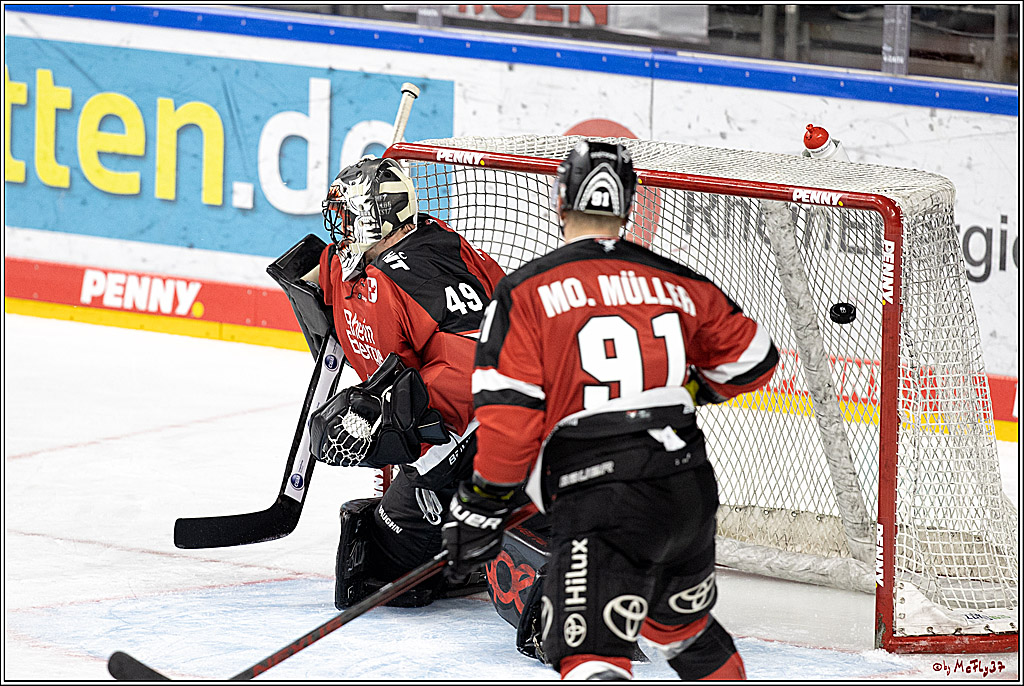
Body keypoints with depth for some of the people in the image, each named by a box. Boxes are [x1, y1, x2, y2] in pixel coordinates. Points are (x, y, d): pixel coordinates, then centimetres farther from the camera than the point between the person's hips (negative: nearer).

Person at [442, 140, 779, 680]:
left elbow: (509, 416, -10)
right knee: (684, 624, 30)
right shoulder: (676, 283, 10)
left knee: (588, 653, -11)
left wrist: (482, 506, 1)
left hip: (600, 504, -6)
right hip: (690, 489, 6)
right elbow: (751, 361, 19)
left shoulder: (525, 292, -4)